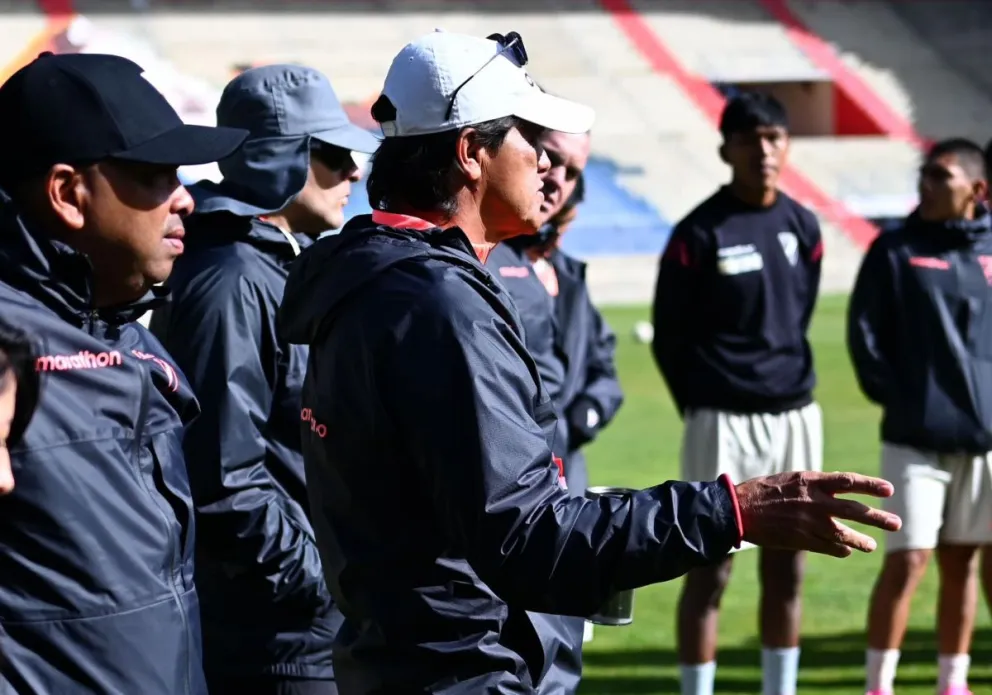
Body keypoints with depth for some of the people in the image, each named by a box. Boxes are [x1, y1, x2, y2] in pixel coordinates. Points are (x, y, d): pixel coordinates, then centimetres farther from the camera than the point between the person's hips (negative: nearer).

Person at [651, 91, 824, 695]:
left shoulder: (803, 227, 7)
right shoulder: (700, 233, -9)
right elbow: (670, 336, -3)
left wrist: (786, 380, 14)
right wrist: (704, 409, 2)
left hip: (797, 417, 5)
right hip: (725, 421, -5)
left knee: (787, 570, 10)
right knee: (711, 572, -1)